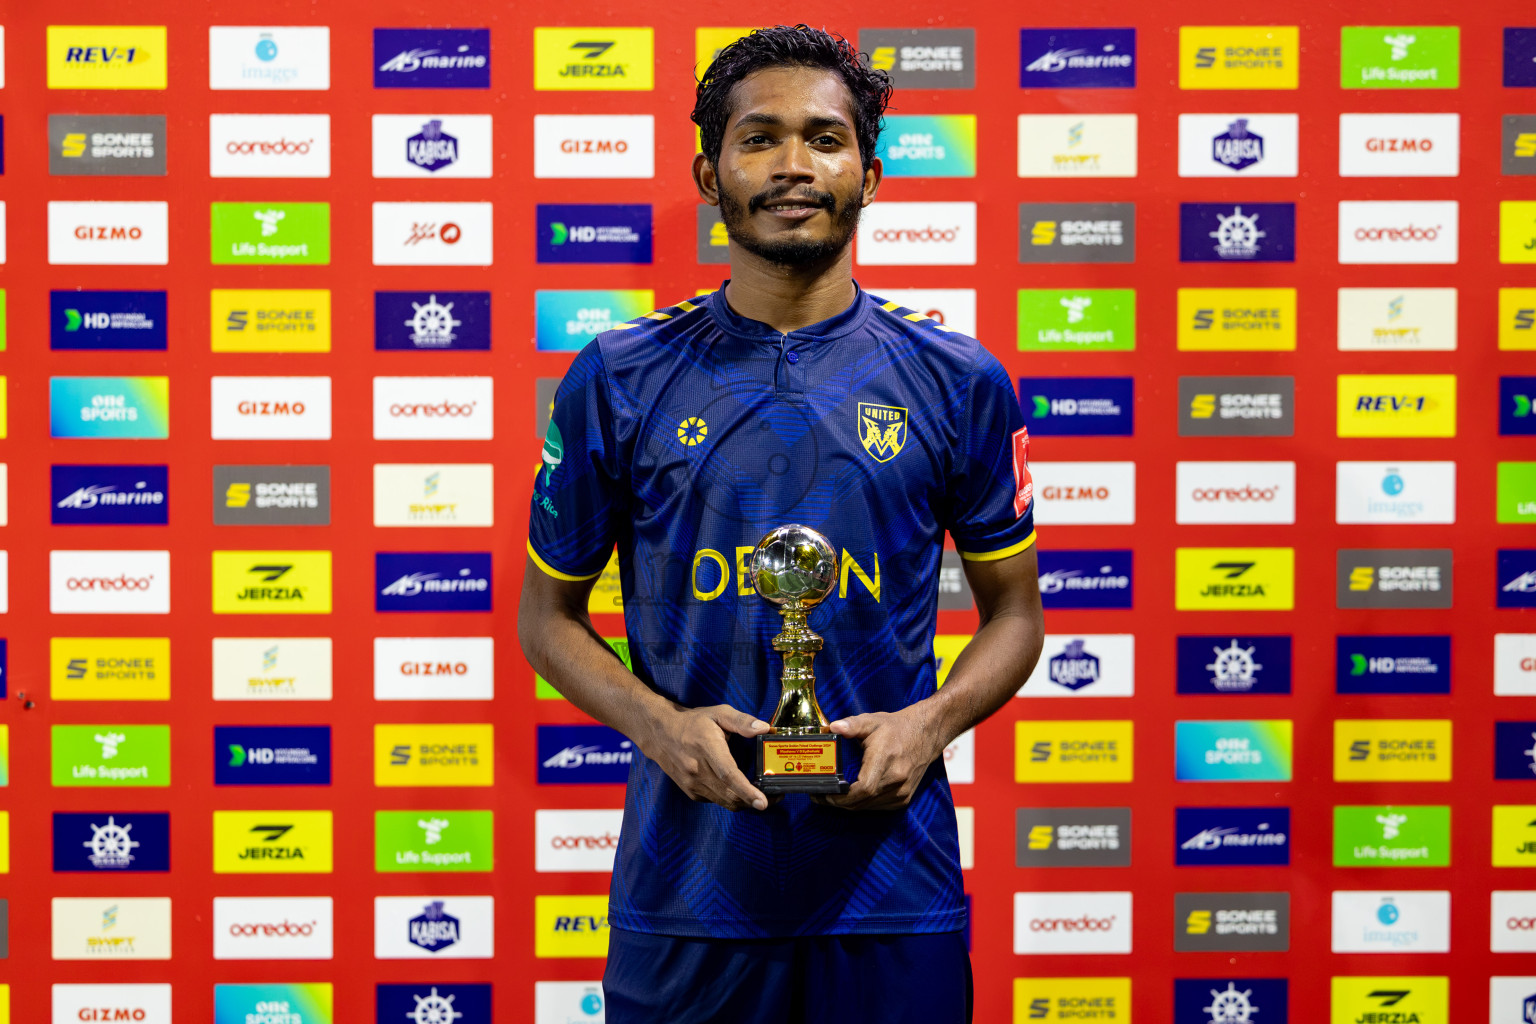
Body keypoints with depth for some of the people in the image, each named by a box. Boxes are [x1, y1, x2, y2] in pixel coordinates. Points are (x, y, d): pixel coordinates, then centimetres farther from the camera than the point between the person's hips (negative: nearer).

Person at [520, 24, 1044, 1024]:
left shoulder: (958, 380, 2)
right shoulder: (619, 379, 1)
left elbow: (1013, 611, 10)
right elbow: (549, 612, 8)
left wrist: (930, 721, -9)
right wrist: (657, 723, -10)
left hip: (889, 881, 0)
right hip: (685, 886, 0)